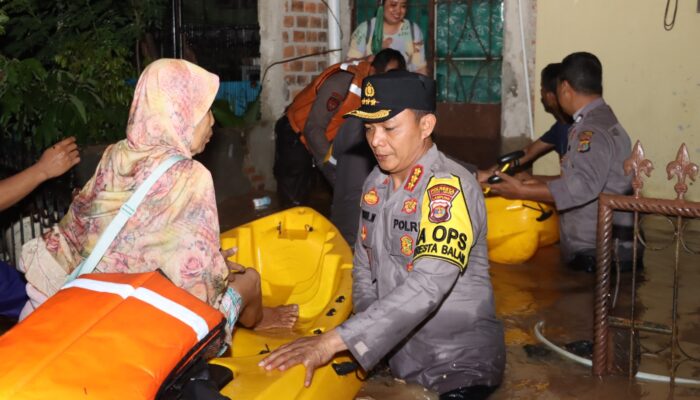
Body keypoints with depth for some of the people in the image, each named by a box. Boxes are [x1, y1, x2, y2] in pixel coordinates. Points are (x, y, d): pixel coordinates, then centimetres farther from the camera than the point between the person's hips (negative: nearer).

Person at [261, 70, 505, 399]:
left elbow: (427, 287, -34)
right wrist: (365, 334, -7)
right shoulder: (376, 183, 2)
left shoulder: (450, 188, -22)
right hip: (396, 350, 6)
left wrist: (333, 341, -38)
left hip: (460, 358, -6)